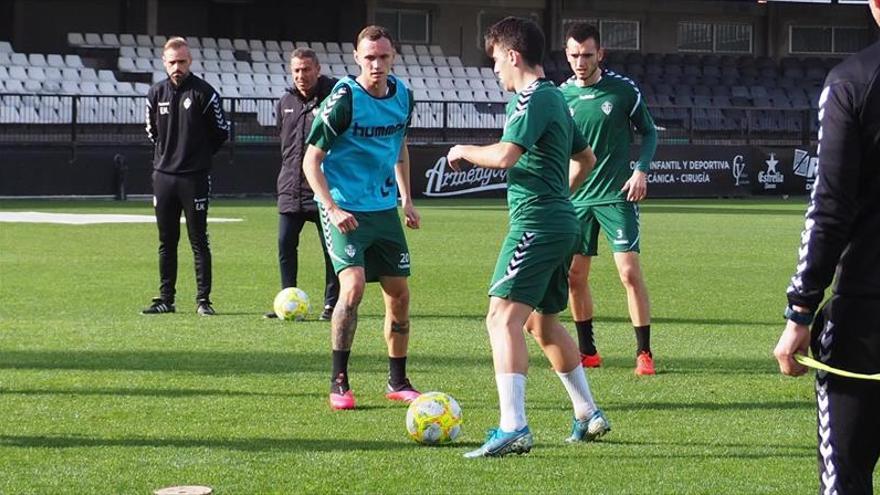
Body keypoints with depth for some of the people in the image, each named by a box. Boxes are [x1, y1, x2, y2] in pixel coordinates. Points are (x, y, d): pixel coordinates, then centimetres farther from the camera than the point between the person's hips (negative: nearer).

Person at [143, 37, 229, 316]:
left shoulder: (203, 92, -6)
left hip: (195, 178, -4)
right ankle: (166, 299, 14)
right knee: (166, 242, 8)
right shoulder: (156, 93, 6)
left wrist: (200, 155, 8)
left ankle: (203, 299, 0)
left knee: (199, 241, -2)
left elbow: (222, 132, 2)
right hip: (163, 175, 4)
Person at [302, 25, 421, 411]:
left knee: (399, 293, 8)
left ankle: (397, 382, 22)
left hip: (384, 208, 6)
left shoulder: (402, 95, 3)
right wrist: (332, 209, -21)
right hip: (345, 210, -6)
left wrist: (407, 200, 16)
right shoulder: (344, 99, -16)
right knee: (353, 285, -21)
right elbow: (311, 159, -12)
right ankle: (338, 383, -10)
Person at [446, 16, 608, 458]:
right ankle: (588, 415, 29)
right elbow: (586, 158, 30)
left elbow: (504, 156, -23)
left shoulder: (533, 98, -12)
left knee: (503, 318, -16)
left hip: (535, 223, -10)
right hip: (561, 221, 10)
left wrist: (463, 151, -6)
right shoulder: (555, 98, 18)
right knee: (542, 323, 22)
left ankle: (513, 428, -27)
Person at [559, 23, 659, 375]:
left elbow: (649, 133, 5)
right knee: (574, 277, 6)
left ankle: (644, 353, -1)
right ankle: (587, 352, 20)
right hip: (576, 199, 4)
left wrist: (641, 170, -9)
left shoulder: (623, 89, -5)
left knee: (630, 273, -10)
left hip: (617, 196, -3)